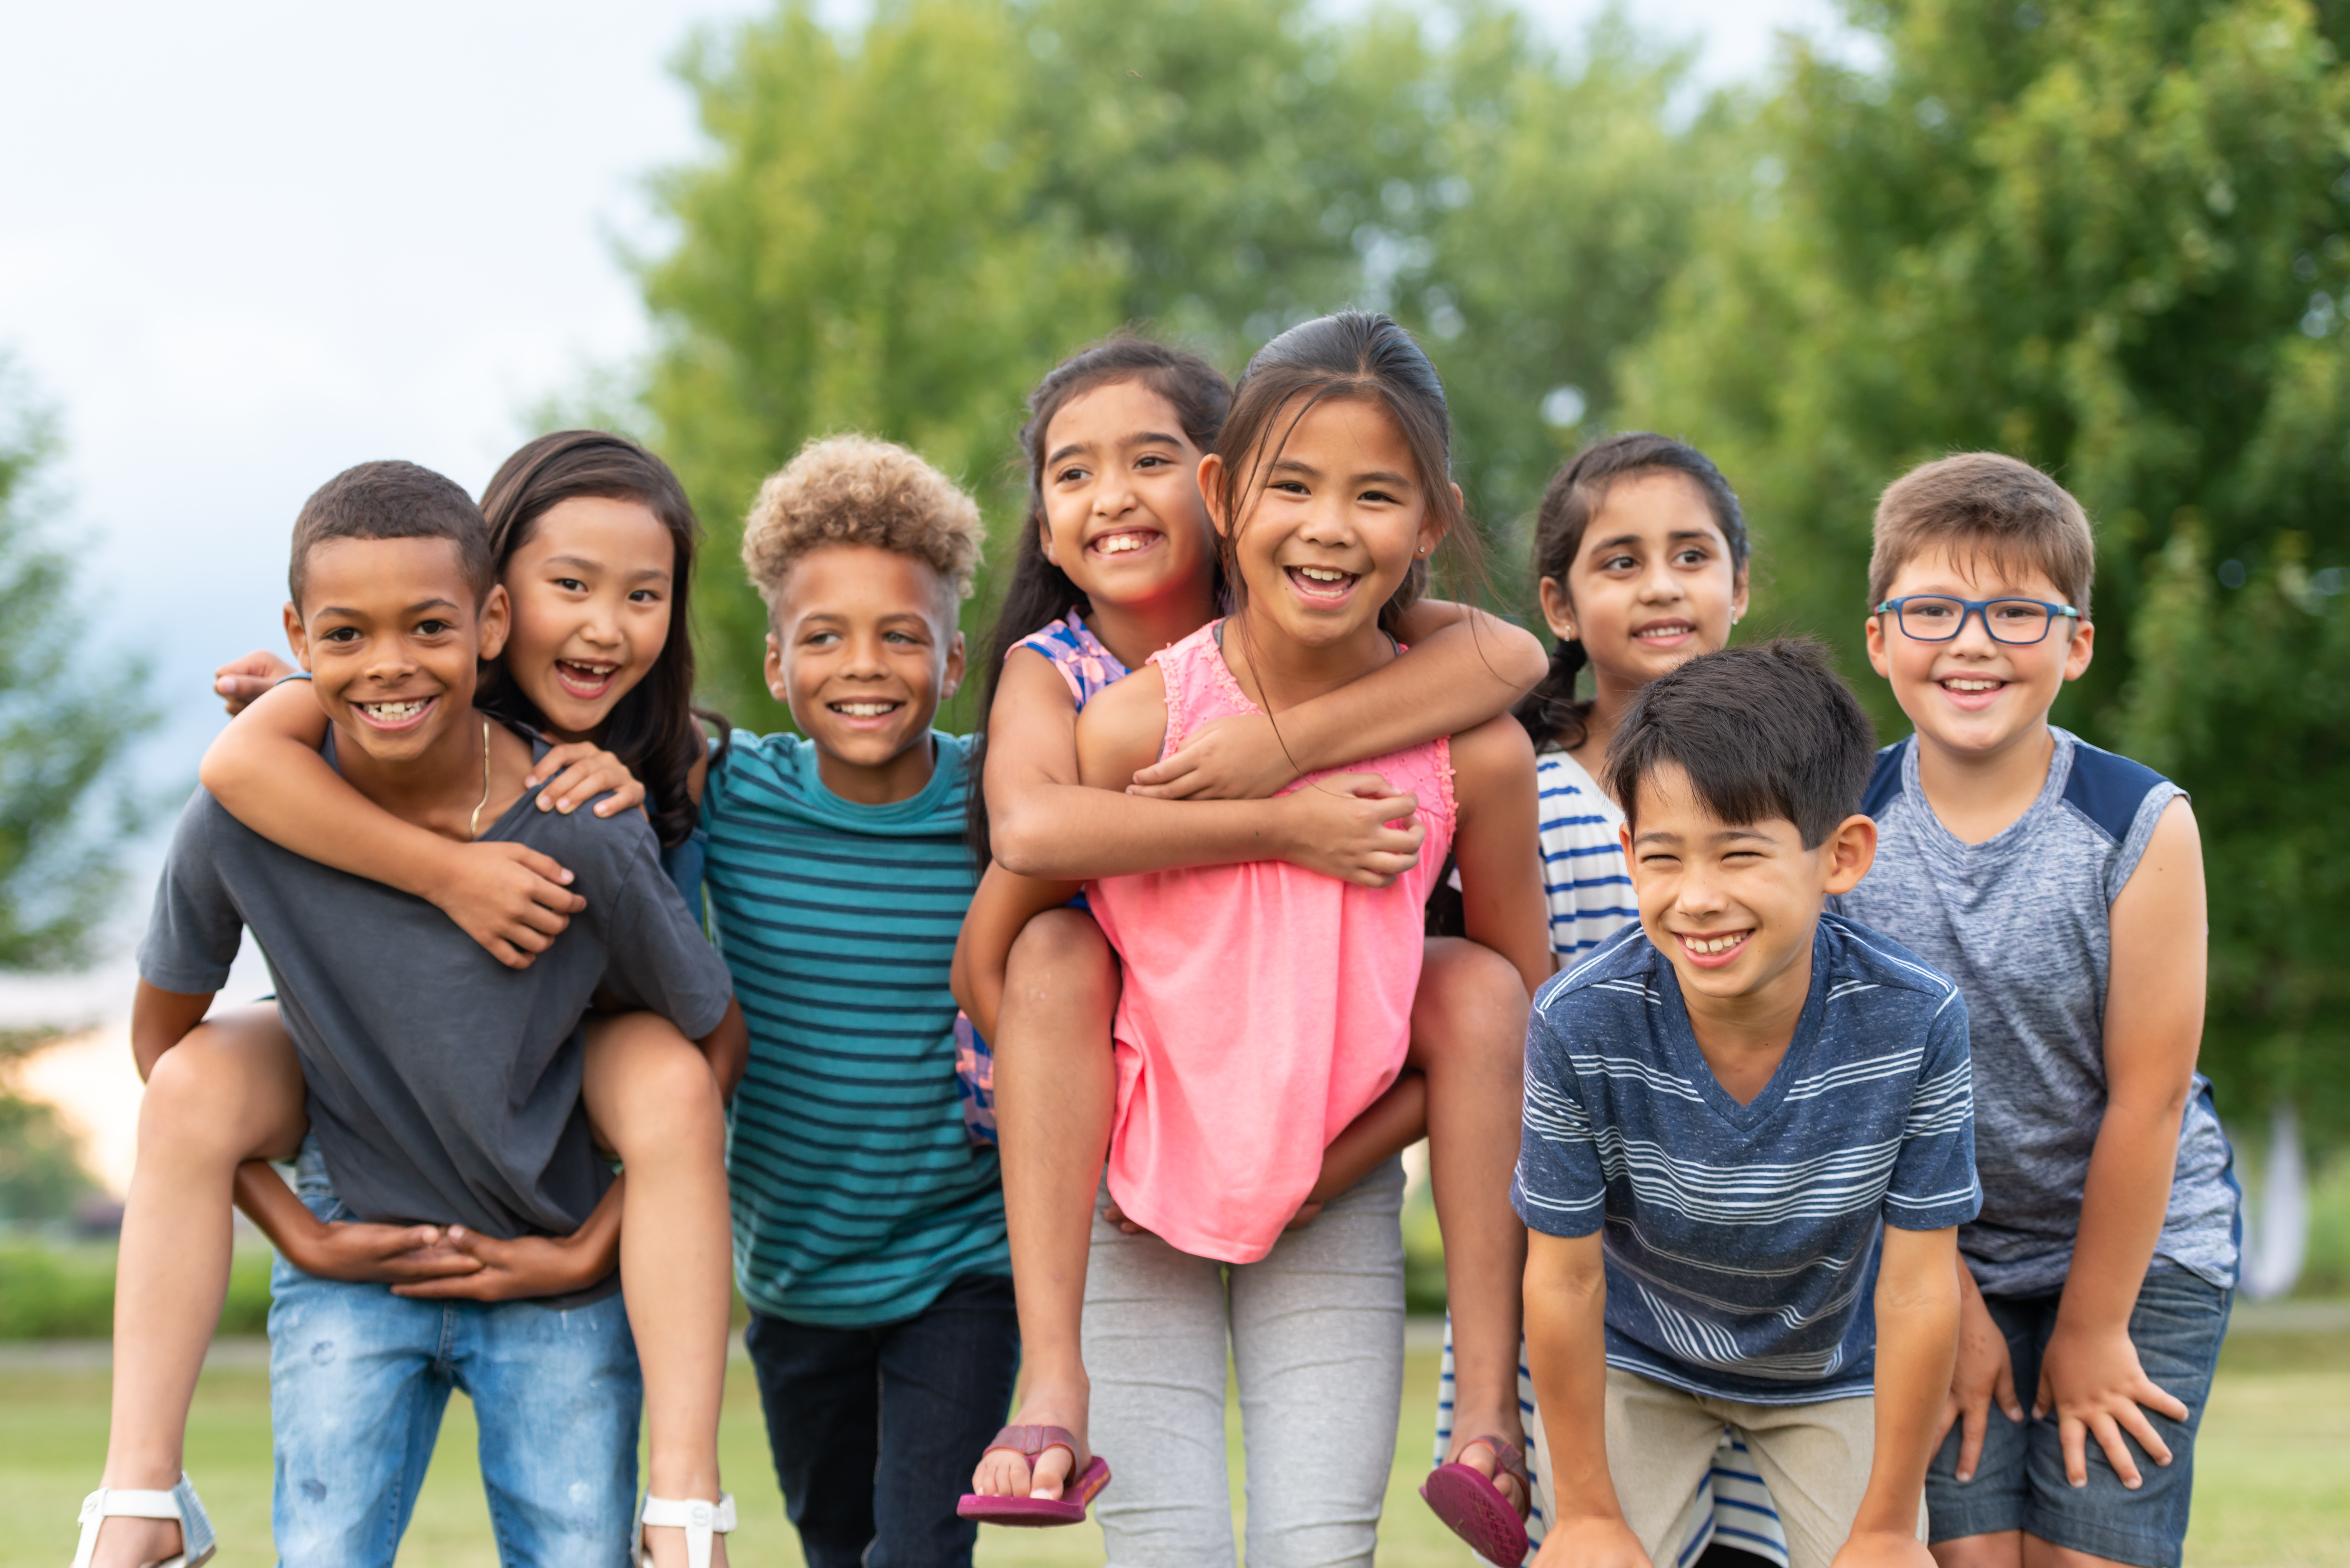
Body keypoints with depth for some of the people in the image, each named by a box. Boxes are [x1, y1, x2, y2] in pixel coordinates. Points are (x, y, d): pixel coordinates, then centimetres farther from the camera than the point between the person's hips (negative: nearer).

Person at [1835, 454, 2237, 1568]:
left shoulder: (2142, 828, -18)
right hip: (1935, 1258, 2)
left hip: (2140, 1251, -1)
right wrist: (1951, 1304, -3)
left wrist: (2091, 1329, -6)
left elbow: (2146, 1098, -12)